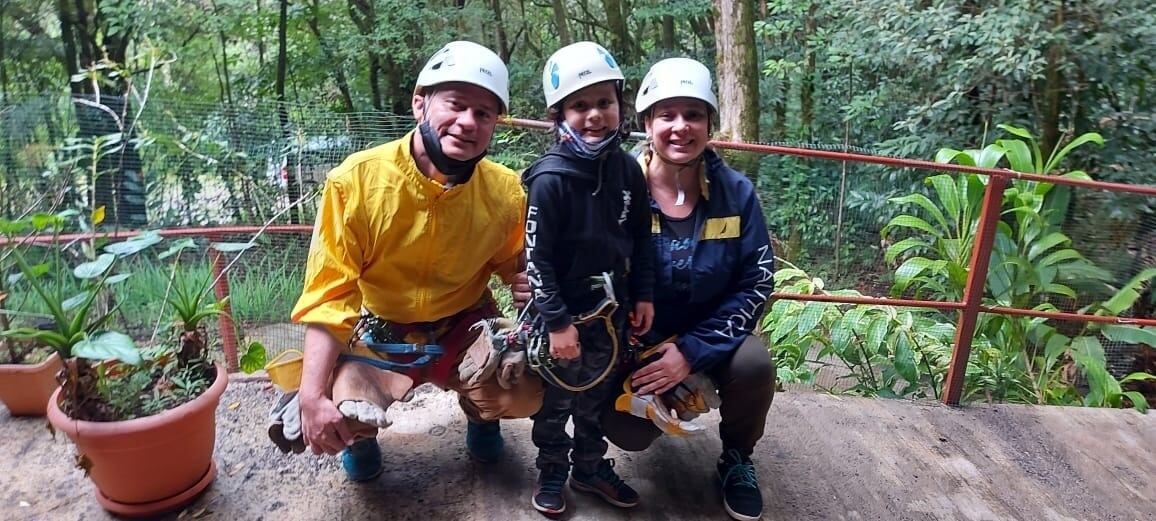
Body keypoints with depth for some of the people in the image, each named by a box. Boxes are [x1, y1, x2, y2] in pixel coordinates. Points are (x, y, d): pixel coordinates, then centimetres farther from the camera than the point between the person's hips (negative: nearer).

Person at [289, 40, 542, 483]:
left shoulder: (507, 192, -15)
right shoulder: (356, 180, -22)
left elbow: (512, 265, 5)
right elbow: (330, 293, -20)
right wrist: (312, 395, -28)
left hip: (464, 326, 2)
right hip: (377, 330, -1)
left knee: (526, 398, -20)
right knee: (330, 421, -23)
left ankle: (479, 413, 19)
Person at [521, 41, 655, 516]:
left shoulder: (627, 170, -3)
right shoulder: (550, 179, -20)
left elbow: (641, 239, 7)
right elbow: (536, 257, -19)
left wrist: (643, 295, 6)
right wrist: (557, 322, -18)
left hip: (611, 310, 5)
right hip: (563, 314, -5)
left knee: (598, 396, 21)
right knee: (557, 399, 14)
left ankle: (590, 466, 40)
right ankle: (551, 472, 34)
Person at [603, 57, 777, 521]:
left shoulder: (735, 193, -11)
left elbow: (757, 283, -11)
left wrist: (692, 351, -21)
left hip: (709, 334, 1)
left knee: (754, 363, -29)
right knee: (627, 433, -19)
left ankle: (736, 459, 4)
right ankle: (662, 401, 21)